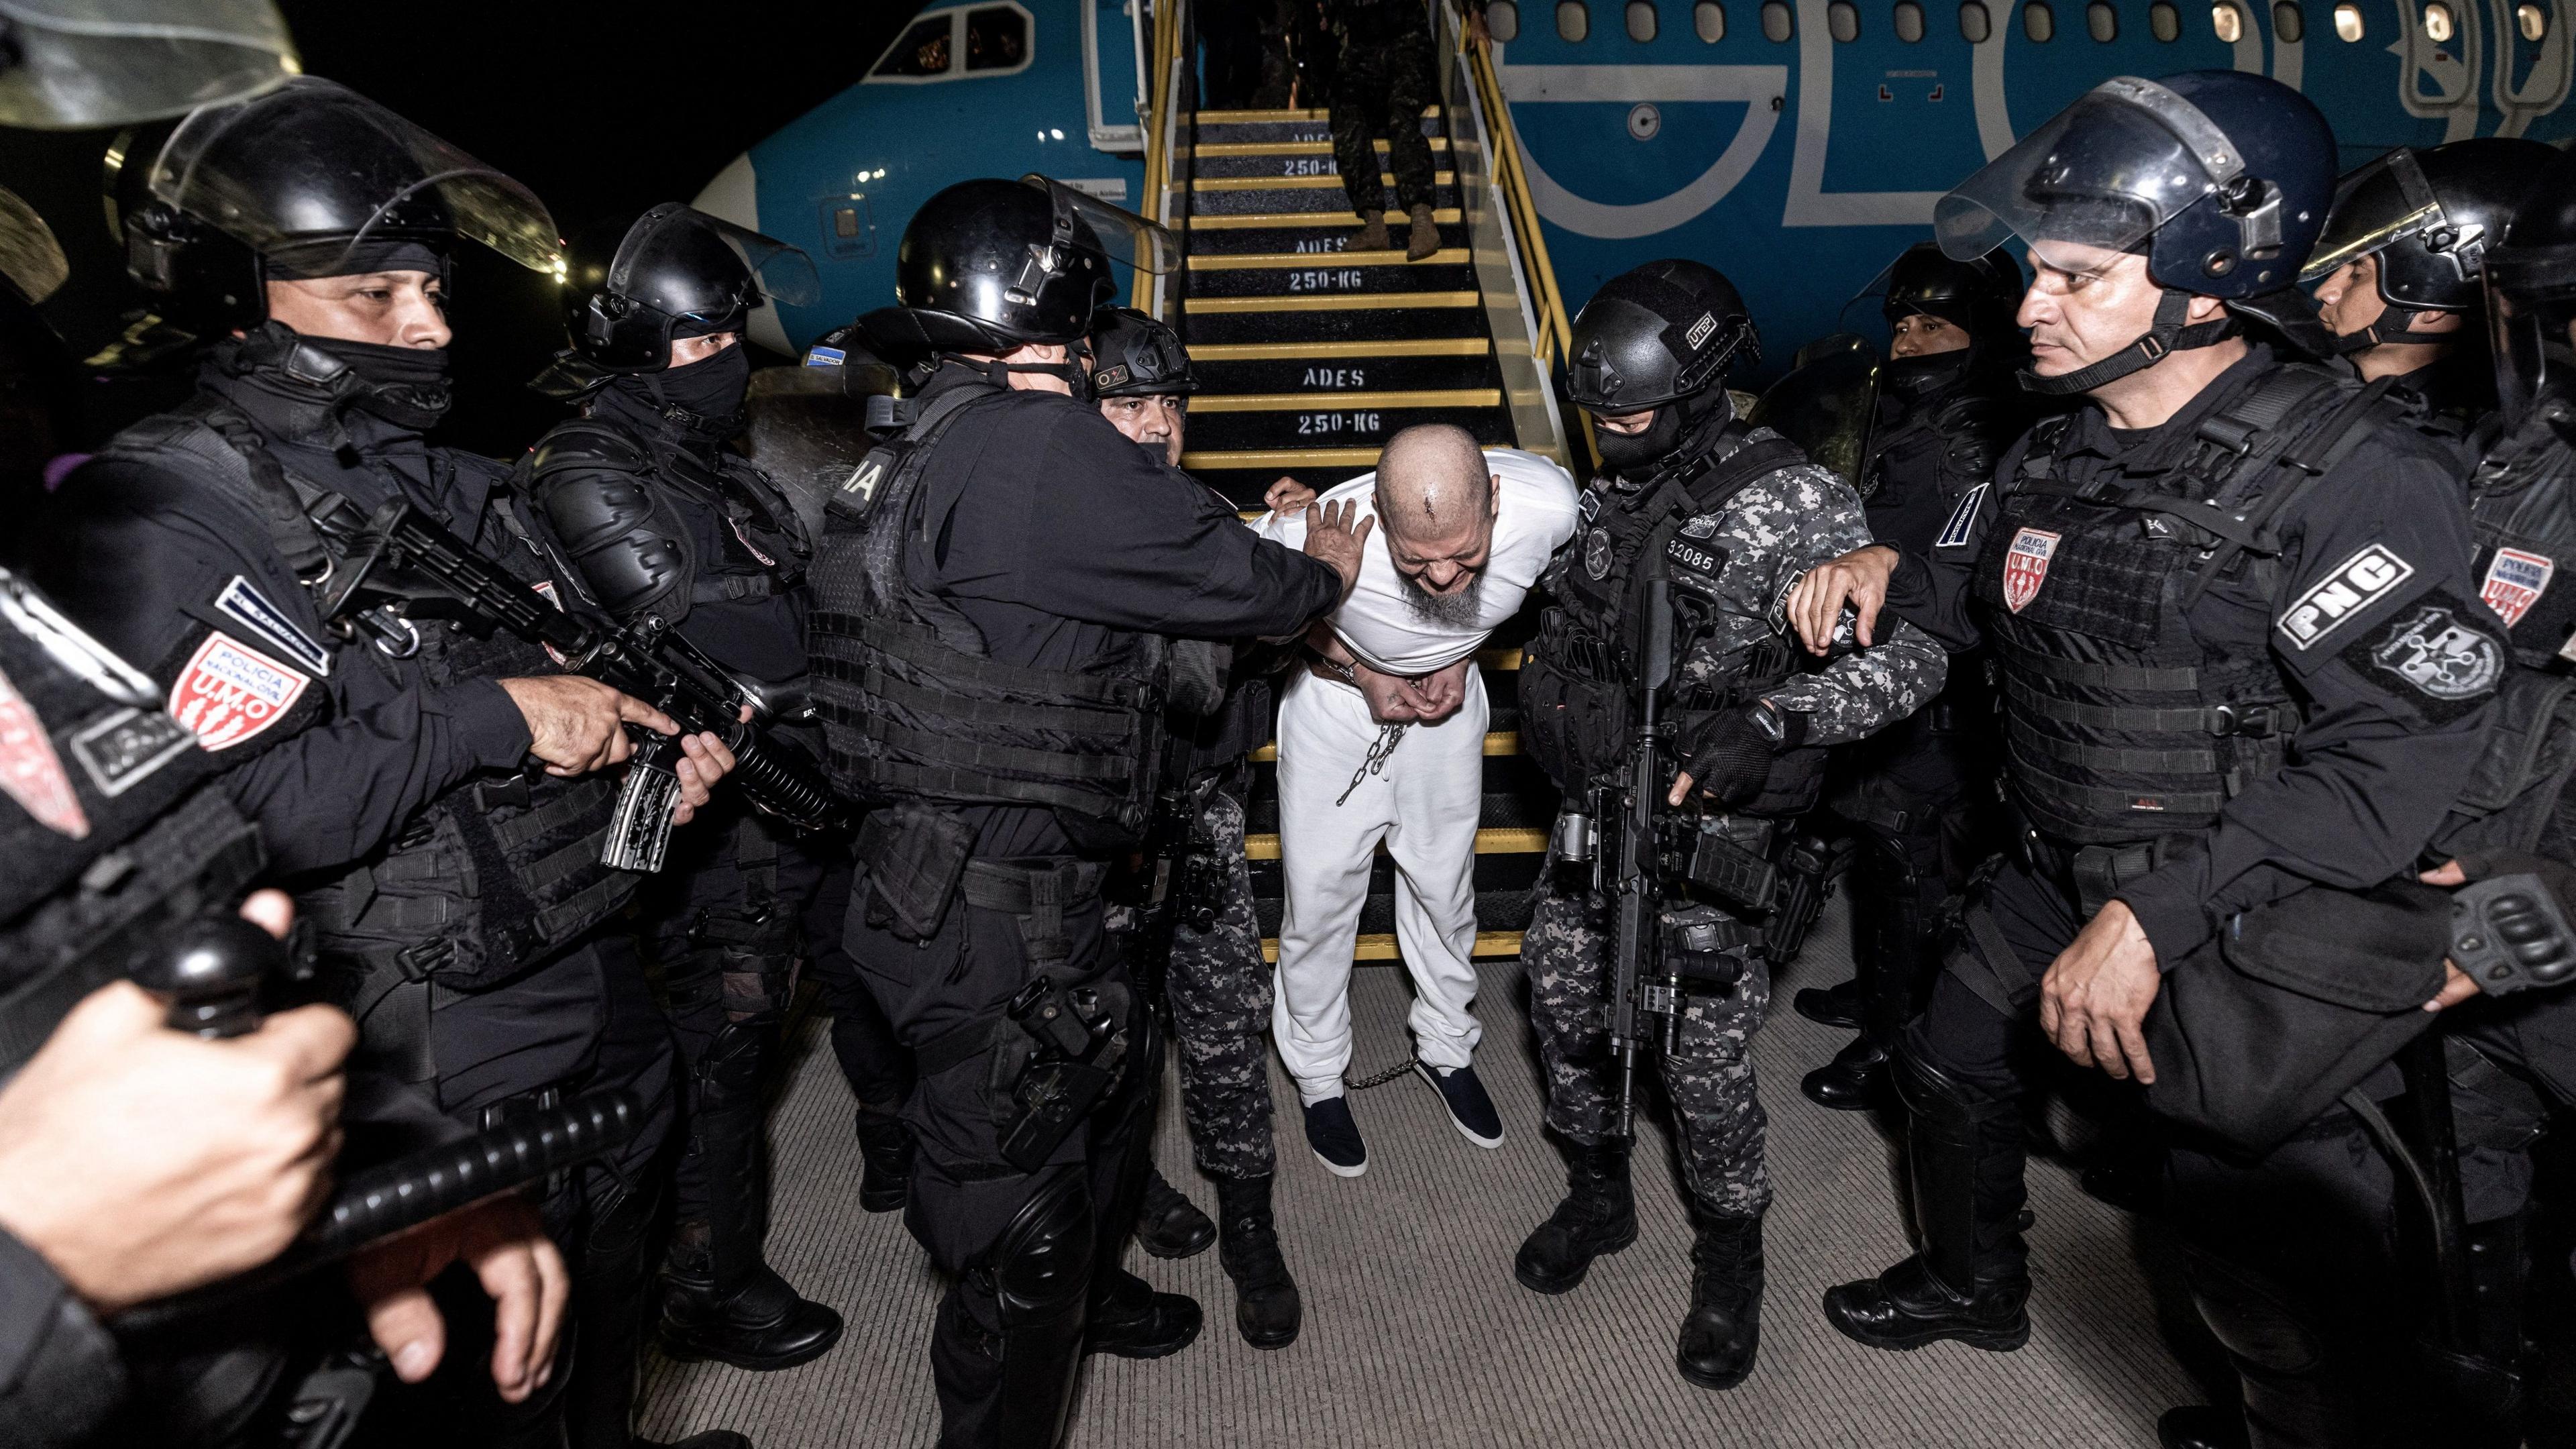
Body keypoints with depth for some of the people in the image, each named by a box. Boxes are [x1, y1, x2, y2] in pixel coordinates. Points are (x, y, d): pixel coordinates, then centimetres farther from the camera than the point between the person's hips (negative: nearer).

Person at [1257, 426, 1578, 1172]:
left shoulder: (1548, 503, -33)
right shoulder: (1317, 534, -39)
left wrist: (1462, 654, -13)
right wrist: (1359, 674, -18)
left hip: (1446, 696, 3)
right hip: (1338, 698, -2)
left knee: (1444, 885, 15)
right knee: (1320, 894, 4)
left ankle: (1445, 1048, 42)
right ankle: (1319, 1076, 29)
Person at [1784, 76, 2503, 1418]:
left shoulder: (2351, 474, -23)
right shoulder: (2055, 459, 0)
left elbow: (2393, 764, -29)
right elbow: (1981, 590, 19)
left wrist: (2155, 918, -33)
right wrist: (1884, 571, -3)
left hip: (2234, 920, -7)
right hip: (2059, 877, 7)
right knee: (1949, 1063, 19)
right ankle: (1974, 1285, 46)